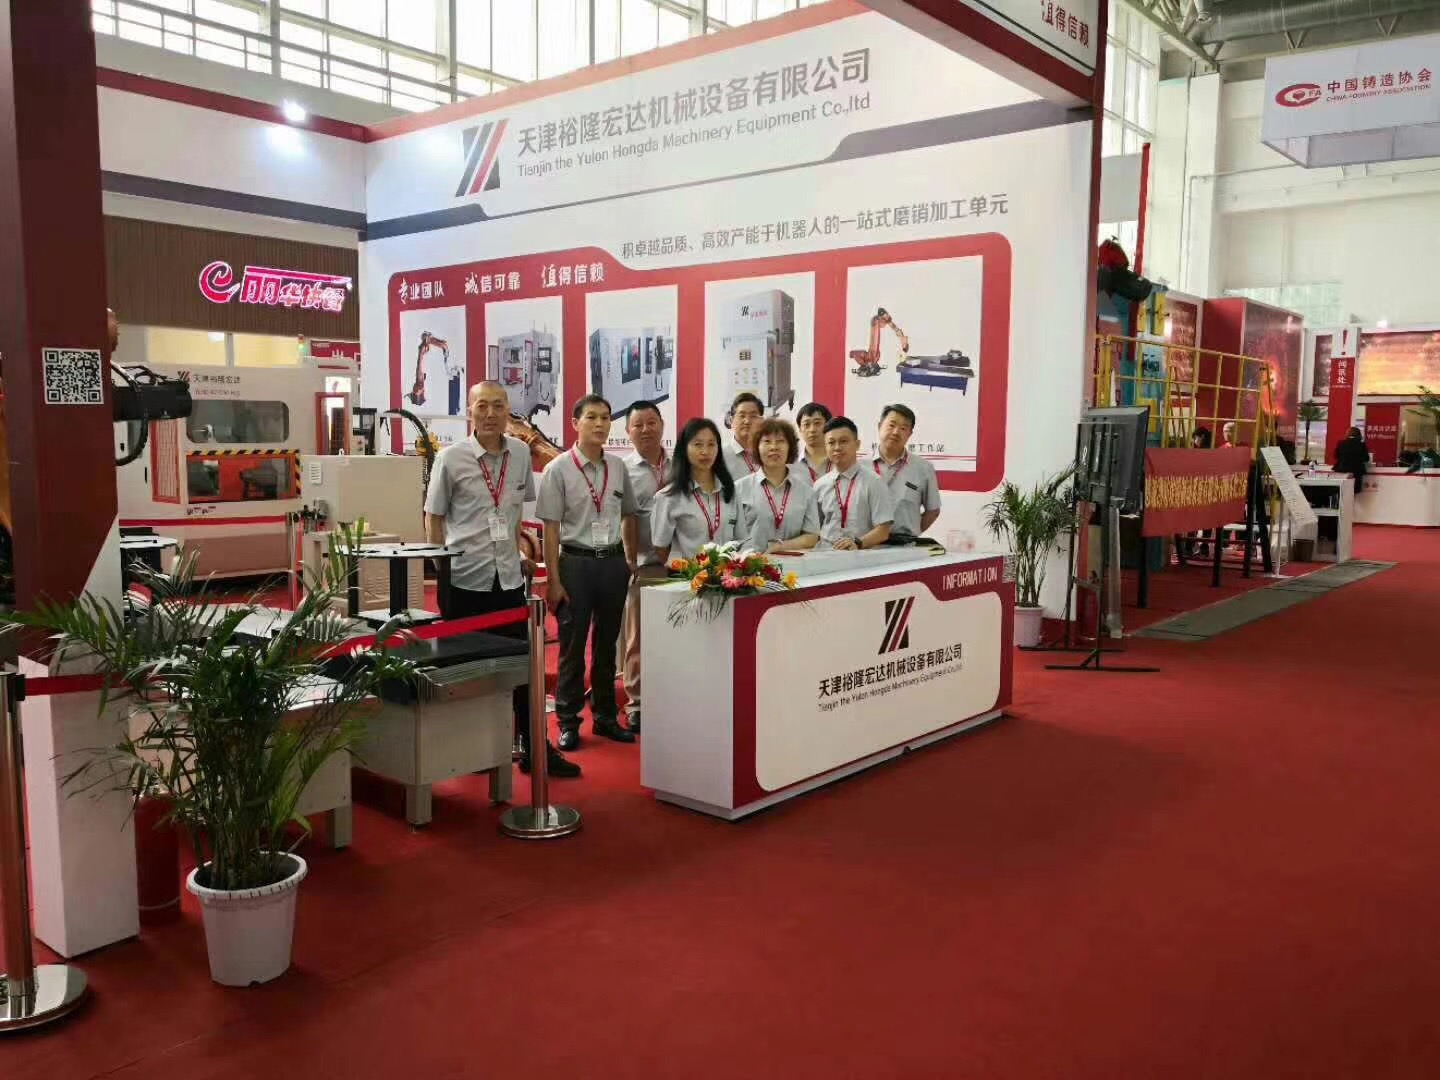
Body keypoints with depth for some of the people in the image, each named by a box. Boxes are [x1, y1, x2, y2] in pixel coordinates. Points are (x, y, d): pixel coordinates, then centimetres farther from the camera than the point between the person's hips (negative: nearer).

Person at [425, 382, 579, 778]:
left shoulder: (521, 454, 4)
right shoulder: (451, 459, -7)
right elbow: (433, 518, 0)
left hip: (509, 577, 4)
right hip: (465, 579, -3)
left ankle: (534, 748, 19)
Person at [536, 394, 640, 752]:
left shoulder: (618, 467, 4)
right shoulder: (558, 470, -8)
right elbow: (551, 529, -8)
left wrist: (630, 561, 11)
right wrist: (553, 581, -10)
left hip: (613, 561, 4)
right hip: (576, 561, -4)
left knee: (607, 643, 14)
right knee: (572, 646, 4)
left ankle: (605, 716, 26)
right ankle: (568, 722, 16)